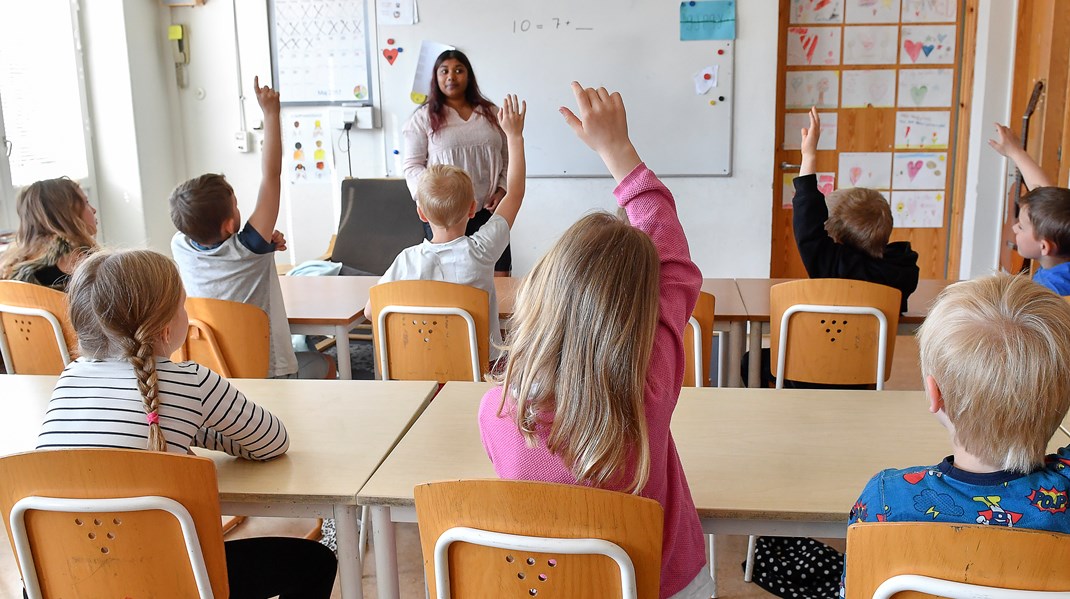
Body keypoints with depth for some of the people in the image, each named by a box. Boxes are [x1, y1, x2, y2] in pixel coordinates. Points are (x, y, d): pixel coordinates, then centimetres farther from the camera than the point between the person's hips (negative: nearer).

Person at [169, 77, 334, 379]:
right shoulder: (248, 249, -25)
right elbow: (271, 176, -21)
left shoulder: (181, 246, -11)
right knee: (325, 365, 25)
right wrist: (270, 113, -16)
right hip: (269, 373, -5)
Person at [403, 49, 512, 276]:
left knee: (500, 275, -2)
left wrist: (502, 190, -1)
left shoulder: (490, 112, 12)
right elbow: (413, 166, 1)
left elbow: (507, 157, 14)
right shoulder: (424, 117, 3)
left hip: (488, 211, 3)